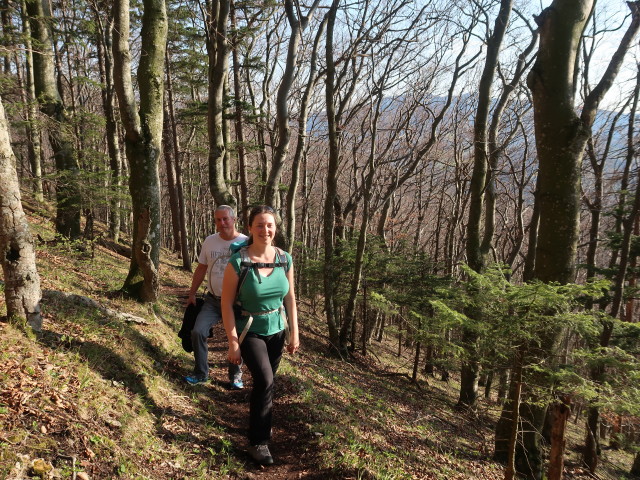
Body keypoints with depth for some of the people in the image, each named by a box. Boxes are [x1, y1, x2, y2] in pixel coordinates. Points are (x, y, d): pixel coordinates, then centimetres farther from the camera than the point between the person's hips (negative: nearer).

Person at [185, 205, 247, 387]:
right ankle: (201, 373, 11)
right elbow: (201, 269, 11)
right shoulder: (209, 241, 1)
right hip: (213, 300, 3)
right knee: (198, 332, -8)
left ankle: (235, 376, 29)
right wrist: (192, 293, 10)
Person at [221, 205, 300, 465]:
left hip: (277, 330, 4)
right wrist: (233, 341, -14)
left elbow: (290, 297, 4)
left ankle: (261, 424, 43)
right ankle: (258, 441, 0)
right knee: (265, 381, -19)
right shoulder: (238, 262, -19)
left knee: (264, 383, 17)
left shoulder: (285, 259, -6)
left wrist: (294, 332, 4)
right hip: (250, 331, -4)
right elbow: (227, 303, -13)